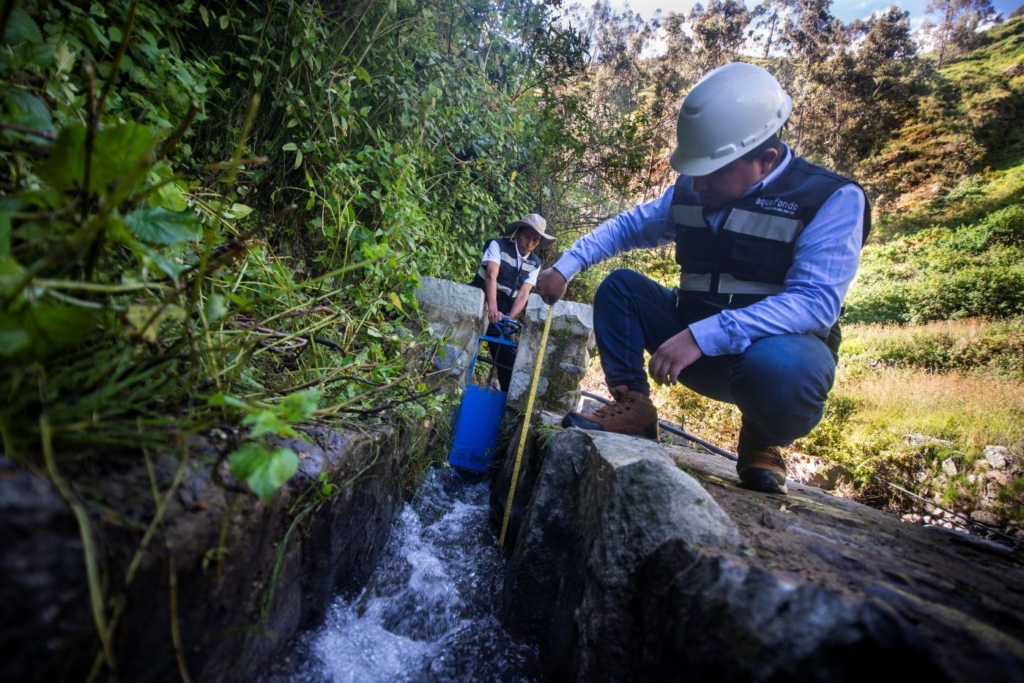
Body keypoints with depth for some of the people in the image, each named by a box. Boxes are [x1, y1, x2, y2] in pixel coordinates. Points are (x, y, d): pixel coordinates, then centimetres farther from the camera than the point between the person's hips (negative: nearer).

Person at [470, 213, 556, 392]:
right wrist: (492, 309, -38)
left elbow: (524, 293, -8)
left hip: (501, 316, 4)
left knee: (509, 362, 5)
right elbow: (491, 276, -23)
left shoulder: (535, 263, 3)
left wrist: (510, 318, -25)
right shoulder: (498, 245, -9)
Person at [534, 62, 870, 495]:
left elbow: (816, 302, -26)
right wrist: (566, 266, -1)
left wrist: (702, 336, -37)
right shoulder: (691, 191, 1)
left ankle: (763, 444, -5)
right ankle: (633, 407, -6)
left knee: (776, 366, -40)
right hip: (696, 341, 5)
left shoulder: (832, 199, -14)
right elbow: (628, 226, 12)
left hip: (782, 348, -4)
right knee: (620, 286, -6)